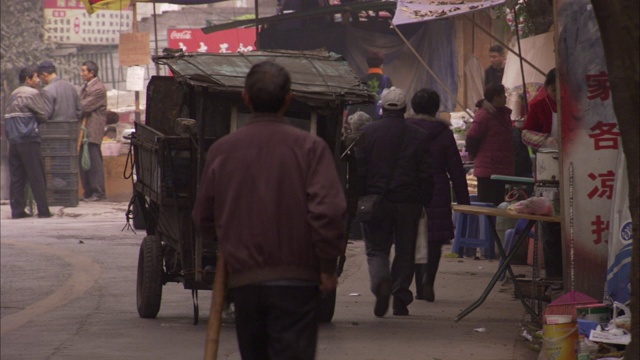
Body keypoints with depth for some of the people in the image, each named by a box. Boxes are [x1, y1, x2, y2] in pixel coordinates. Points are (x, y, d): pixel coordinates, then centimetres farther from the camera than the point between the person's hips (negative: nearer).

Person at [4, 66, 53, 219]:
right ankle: (43, 210, -4)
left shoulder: (14, 95, 17)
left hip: (13, 141, 7)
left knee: (16, 177, 6)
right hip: (29, 140, -7)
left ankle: (17, 210, 4)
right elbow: (44, 115, -8)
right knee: (37, 177, -3)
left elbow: (8, 116, 16)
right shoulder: (33, 94, -7)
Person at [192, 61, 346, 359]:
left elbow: (203, 217, 8)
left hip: (244, 279, 3)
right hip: (295, 279, -3)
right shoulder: (309, 147, -7)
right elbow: (328, 210, -15)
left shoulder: (221, 151, 2)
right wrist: (328, 266, -4)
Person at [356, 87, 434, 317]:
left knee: (376, 248, 7)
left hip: (376, 201, -1)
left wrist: (359, 200, 6)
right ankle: (400, 300, 11)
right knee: (405, 252, 11)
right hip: (408, 202, 1)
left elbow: (358, 170, -2)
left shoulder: (367, 133, -2)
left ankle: (380, 281, -21)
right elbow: (426, 174, 0)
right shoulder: (419, 136, -1)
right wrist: (424, 202, 8)